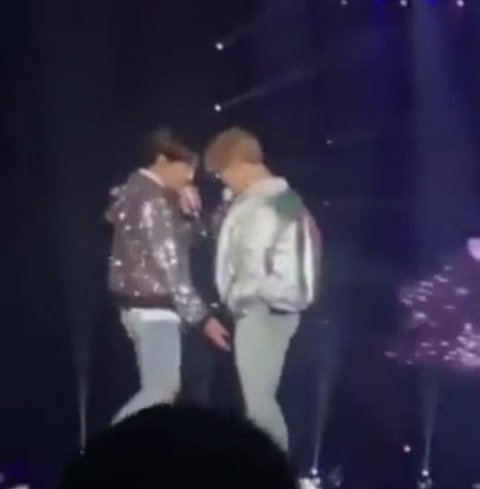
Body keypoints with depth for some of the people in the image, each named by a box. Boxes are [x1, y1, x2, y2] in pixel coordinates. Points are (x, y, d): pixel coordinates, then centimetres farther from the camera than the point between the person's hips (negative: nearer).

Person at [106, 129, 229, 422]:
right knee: (162, 391, -7)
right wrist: (202, 317, -20)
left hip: (139, 303, 10)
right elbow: (169, 266, -21)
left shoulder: (135, 190, 11)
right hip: (153, 308, -10)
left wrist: (179, 206, 4)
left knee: (160, 388, 14)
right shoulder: (154, 201, -19)